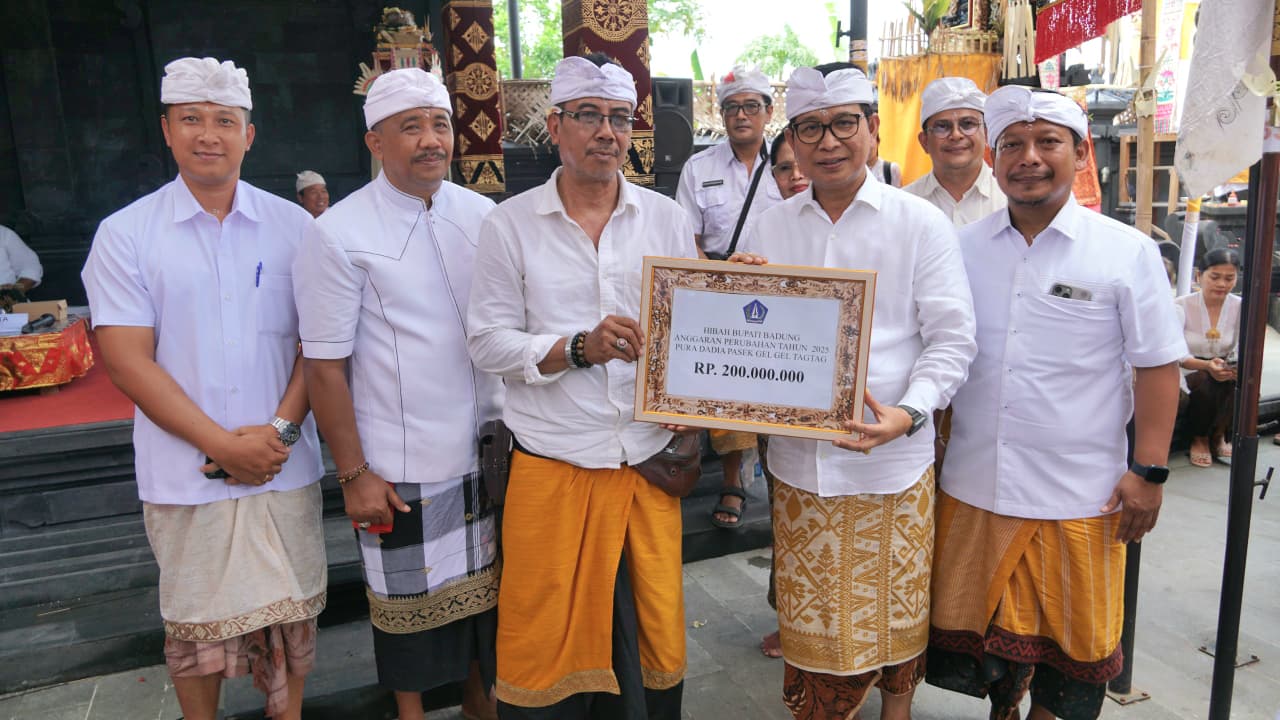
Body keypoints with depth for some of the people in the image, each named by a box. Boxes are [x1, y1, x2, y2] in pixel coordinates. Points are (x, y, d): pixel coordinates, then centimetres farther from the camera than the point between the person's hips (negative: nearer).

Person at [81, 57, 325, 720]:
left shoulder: (291, 225, 2)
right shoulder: (125, 234, -2)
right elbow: (128, 361, -6)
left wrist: (281, 429, -11)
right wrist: (224, 445, -13)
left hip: (283, 466, 1)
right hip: (185, 474, -1)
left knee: (290, 615, 11)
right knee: (197, 625, 13)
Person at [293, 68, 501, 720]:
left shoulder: (483, 215, 3)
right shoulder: (338, 234, -10)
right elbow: (325, 366, -9)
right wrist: (353, 474, -9)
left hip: (487, 450, 4)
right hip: (400, 468, -4)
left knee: (486, 586, 17)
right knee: (408, 602, 13)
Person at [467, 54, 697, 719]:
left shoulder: (668, 220, 7)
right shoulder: (510, 225, 0)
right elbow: (487, 341, -4)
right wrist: (578, 348, -17)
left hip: (648, 461, 2)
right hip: (552, 468, -2)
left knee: (653, 630, 12)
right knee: (546, 636, 7)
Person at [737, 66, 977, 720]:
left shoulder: (920, 223, -2)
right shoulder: (769, 229, 6)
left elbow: (952, 337, -6)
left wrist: (909, 413, -22)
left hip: (893, 460, -2)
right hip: (798, 458, 2)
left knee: (894, 608, 13)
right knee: (811, 616, 11)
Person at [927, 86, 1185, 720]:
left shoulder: (1128, 252, -4)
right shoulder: (964, 248, 4)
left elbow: (1157, 366, -2)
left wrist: (1148, 471, -7)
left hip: (1080, 495, -2)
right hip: (973, 483, 3)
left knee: (1070, 635, 11)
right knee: (986, 621, 16)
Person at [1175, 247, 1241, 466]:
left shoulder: (1240, 308, -2)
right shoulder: (1181, 306, -13)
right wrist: (1206, 366, -40)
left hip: (1225, 372, 3)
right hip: (1187, 374, -3)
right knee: (1207, 382, -35)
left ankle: (1219, 436, 0)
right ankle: (1199, 439, -5)